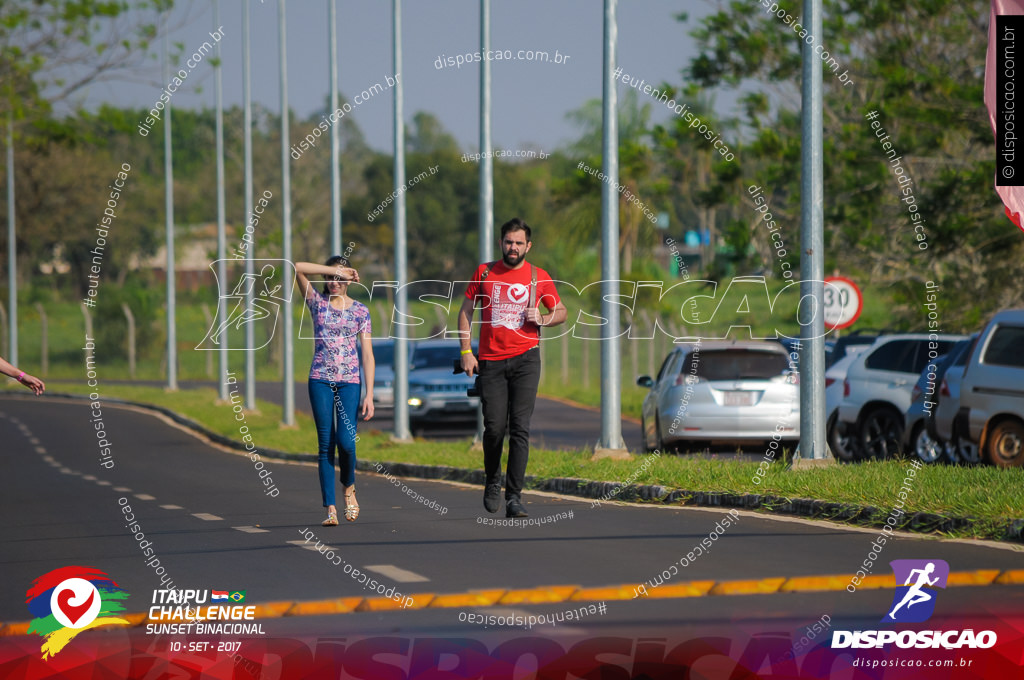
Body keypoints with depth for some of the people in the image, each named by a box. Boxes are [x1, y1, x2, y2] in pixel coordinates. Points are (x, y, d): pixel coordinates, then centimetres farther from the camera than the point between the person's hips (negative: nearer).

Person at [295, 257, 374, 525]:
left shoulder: (360, 311, 6)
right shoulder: (318, 302, 7)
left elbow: (368, 354, 3)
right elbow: (299, 268, -7)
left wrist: (369, 394, -3)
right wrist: (334, 271, -11)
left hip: (349, 382, -1)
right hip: (320, 380, 1)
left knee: (345, 441, -14)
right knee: (325, 444, -3)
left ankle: (349, 488, 15)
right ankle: (330, 508, -1)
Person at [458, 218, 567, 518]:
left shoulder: (539, 277, 6)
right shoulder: (484, 272, 7)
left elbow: (561, 312, 16)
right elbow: (466, 311, 11)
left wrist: (542, 318, -7)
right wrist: (466, 351, 1)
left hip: (525, 358, -1)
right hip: (491, 361, 1)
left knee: (520, 428, -9)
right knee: (494, 427, -3)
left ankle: (514, 497, -9)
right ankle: (492, 482, 24)